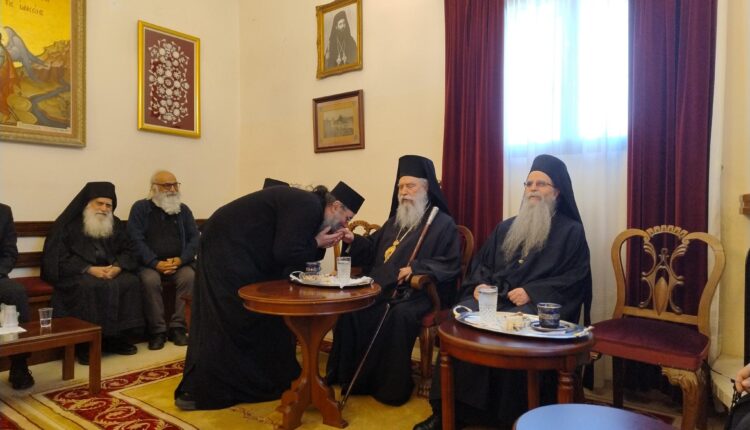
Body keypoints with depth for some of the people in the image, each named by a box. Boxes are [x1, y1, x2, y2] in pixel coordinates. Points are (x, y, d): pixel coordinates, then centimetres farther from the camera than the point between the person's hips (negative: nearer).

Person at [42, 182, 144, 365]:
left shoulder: (115, 224, 13)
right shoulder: (68, 224, -1)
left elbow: (129, 250, 8)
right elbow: (55, 257, -9)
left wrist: (118, 266, -15)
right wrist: (89, 269, -22)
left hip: (110, 270, 4)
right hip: (76, 273, -4)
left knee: (131, 282, -24)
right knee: (90, 287, -36)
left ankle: (116, 338, -15)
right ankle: (85, 343, -23)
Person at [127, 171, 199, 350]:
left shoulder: (183, 209, 13)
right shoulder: (140, 208, 3)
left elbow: (195, 238, 5)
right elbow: (136, 239, -7)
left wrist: (181, 259, -13)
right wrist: (156, 263, -19)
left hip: (178, 263, 2)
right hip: (149, 264, -2)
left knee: (189, 276, -29)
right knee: (150, 280, -33)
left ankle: (178, 327, -19)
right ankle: (157, 330, -20)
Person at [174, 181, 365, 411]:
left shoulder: (308, 207, 9)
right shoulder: (308, 207, -21)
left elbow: (296, 256, 11)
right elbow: (285, 254, -26)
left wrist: (321, 245, -2)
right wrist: (316, 243, -12)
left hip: (244, 252, 10)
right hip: (226, 247, -10)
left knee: (264, 314, 14)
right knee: (226, 320, -3)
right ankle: (196, 391, 8)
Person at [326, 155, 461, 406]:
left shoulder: (443, 224, 3)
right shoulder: (395, 221, 22)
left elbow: (451, 265, -6)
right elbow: (373, 251, 23)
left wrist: (416, 267, -19)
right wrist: (353, 241, 3)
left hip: (418, 293, -5)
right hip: (383, 288, 6)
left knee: (398, 315, -35)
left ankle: (392, 386, -18)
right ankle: (352, 377, -7)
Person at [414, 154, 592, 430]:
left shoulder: (571, 231, 9)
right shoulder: (506, 228, 23)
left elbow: (575, 278, -2)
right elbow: (480, 263, 22)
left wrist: (532, 291, -15)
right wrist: (480, 284, -2)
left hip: (537, 304, -4)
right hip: (493, 298, 4)